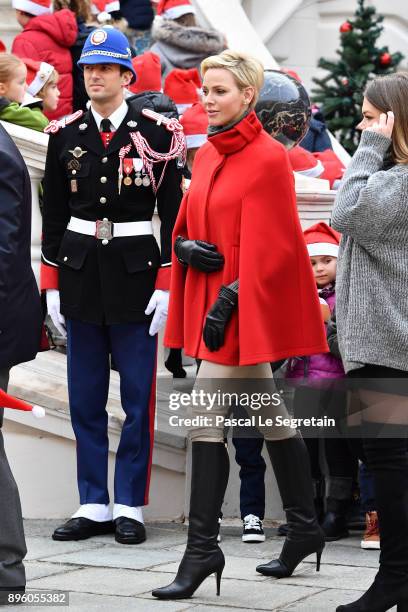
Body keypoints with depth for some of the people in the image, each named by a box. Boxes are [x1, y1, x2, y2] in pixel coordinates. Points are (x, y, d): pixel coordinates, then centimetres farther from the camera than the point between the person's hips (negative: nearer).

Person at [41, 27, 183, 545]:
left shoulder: (156, 133, -3)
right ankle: (93, 506, 12)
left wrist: (165, 287, -7)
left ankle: (130, 507, 8)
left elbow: (172, 213, -2)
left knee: (137, 399, 0)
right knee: (85, 400, 6)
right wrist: (51, 285, 5)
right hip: (80, 270, 3)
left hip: (135, 273, -3)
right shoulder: (66, 134, 6)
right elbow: (53, 214, 10)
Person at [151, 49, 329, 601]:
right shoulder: (208, 154, 12)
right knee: (270, 417, 16)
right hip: (211, 301, 8)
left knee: (206, 421, -11)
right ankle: (304, 529, 26)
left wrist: (228, 301, -21)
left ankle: (203, 549, -7)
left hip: (245, 307, -8)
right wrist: (186, 248, -4)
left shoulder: (268, 158, -13)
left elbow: (268, 248, -16)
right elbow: (186, 228, 19)